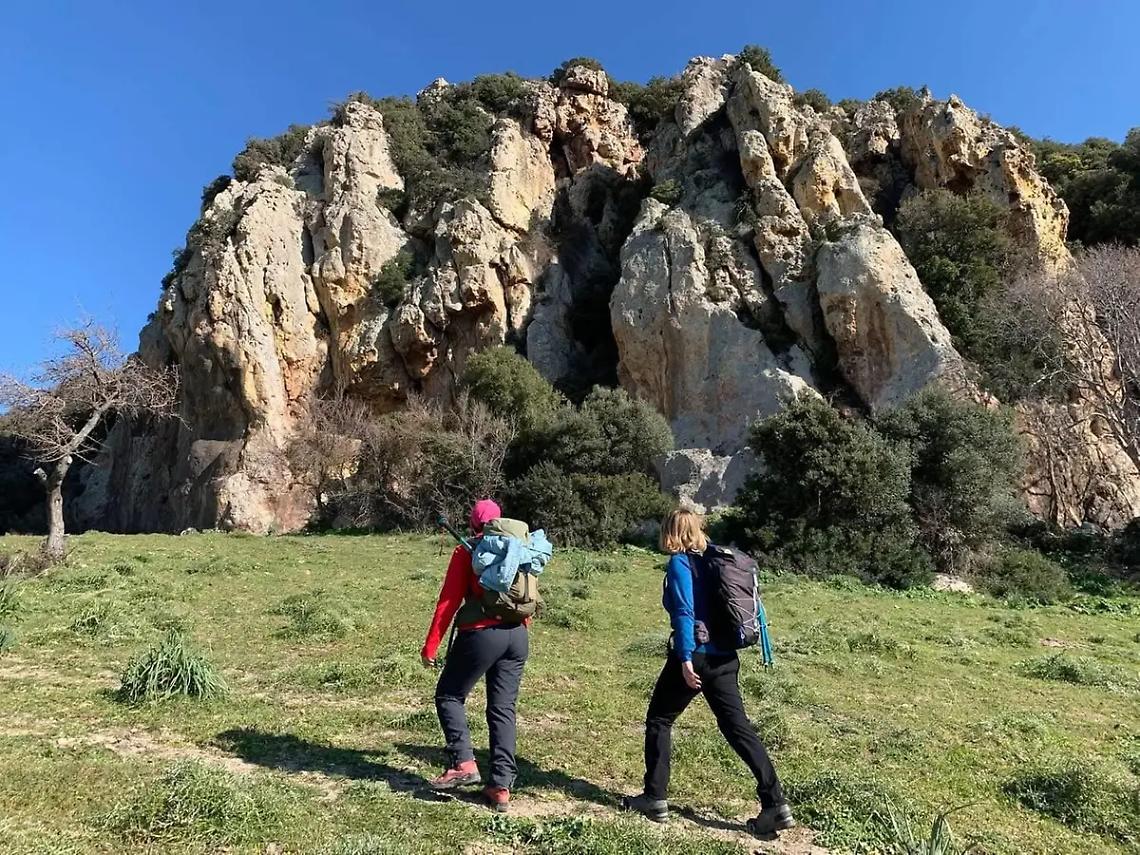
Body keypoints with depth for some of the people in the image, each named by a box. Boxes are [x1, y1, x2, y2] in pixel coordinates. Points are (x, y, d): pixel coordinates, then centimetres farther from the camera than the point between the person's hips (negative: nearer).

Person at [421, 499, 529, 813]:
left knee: (449, 695, 14)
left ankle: (464, 763, 4)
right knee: (503, 709, 10)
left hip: (482, 634, -5)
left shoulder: (466, 552, -1)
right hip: (518, 635, 5)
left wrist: (430, 646, -1)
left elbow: (449, 601, -5)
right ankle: (501, 786, 9)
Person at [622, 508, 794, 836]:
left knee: (658, 720, 11)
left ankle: (655, 798, 16)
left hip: (695, 656, -6)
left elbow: (684, 612, -17)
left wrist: (686, 659, -19)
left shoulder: (680, 562, -9)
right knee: (738, 726, 10)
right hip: (724, 657, 7)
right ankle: (776, 803, 6)